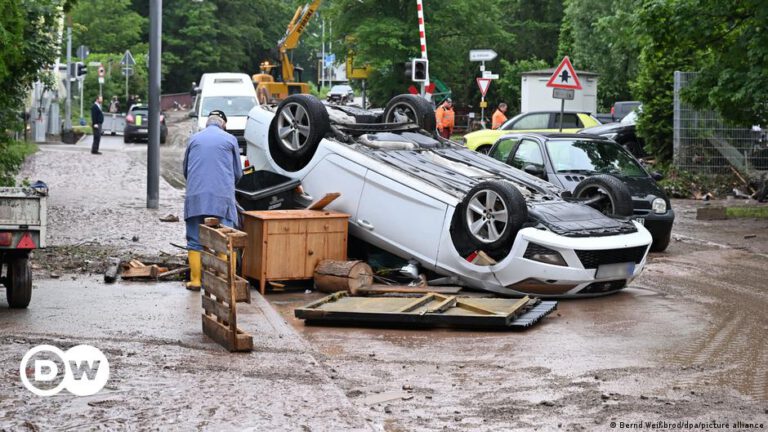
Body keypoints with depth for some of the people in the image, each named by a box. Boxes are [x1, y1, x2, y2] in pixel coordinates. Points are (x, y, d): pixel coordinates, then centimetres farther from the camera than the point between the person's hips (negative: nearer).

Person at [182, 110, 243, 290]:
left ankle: (195, 280, 4)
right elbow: (238, 173, 13)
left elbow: (185, 169, 23)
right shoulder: (230, 140, 8)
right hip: (222, 197, -2)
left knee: (195, 241, 6)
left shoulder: (194, 139, 14)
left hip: (195, 197, 2)